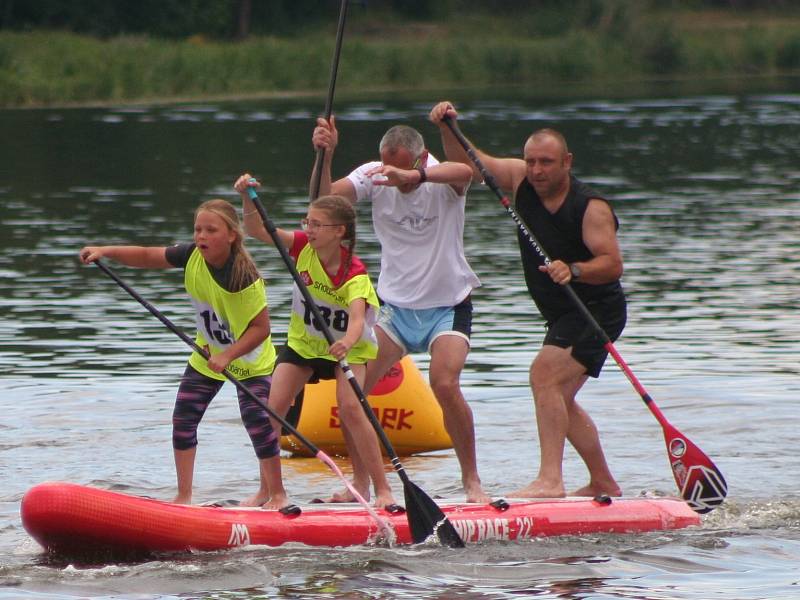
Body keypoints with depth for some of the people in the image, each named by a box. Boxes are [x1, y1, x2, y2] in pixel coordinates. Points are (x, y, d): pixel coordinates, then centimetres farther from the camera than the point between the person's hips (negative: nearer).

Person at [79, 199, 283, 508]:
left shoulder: (245, 277, -31)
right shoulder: (192, 256, -15)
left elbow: (261, 327, -29)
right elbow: (147, 257, -7)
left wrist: (228, 355, -37)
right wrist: (105, 251, -19)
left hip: (249, 358, -6)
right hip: (207, 355, 6)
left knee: (258, 421, -14)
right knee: (183, 418, 0)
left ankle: (274, 493, 5)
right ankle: (184, 496, 11)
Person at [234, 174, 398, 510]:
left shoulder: (354, 274, -29)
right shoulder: (303, 247, -15)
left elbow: (357, 318, -45)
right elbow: (257, 230, -20)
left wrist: (347, 342, -67)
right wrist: (248, 198, -38)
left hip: (346, 345, -5)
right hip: (303, 340, 5)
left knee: (350, 408, -24)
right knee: (273, 407, -9)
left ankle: (381, 489, -17)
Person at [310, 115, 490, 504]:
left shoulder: (443, 178, -16)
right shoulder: (372, 177, -6)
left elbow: (464, 172, -42)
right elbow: (325, 198, -20)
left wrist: (412, 176, -61)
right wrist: (325, 155, -38)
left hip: (448, 304, -4)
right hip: (395, 304, 4)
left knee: (444, 383, -24)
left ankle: (471, 480, -7)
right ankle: (360, 482, 3)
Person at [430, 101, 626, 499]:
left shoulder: (590, 208, -20)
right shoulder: (522, 180, -1)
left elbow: (612, 264, -27)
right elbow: (467, 164, 3)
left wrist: (573, 270, -44)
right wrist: (447, 127, -14)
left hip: (597, 312, -9)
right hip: (564, 317, 9)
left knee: (544, 375, -24)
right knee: (559, 400, 16)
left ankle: (550, 479, -33)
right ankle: (603, 483, 27)